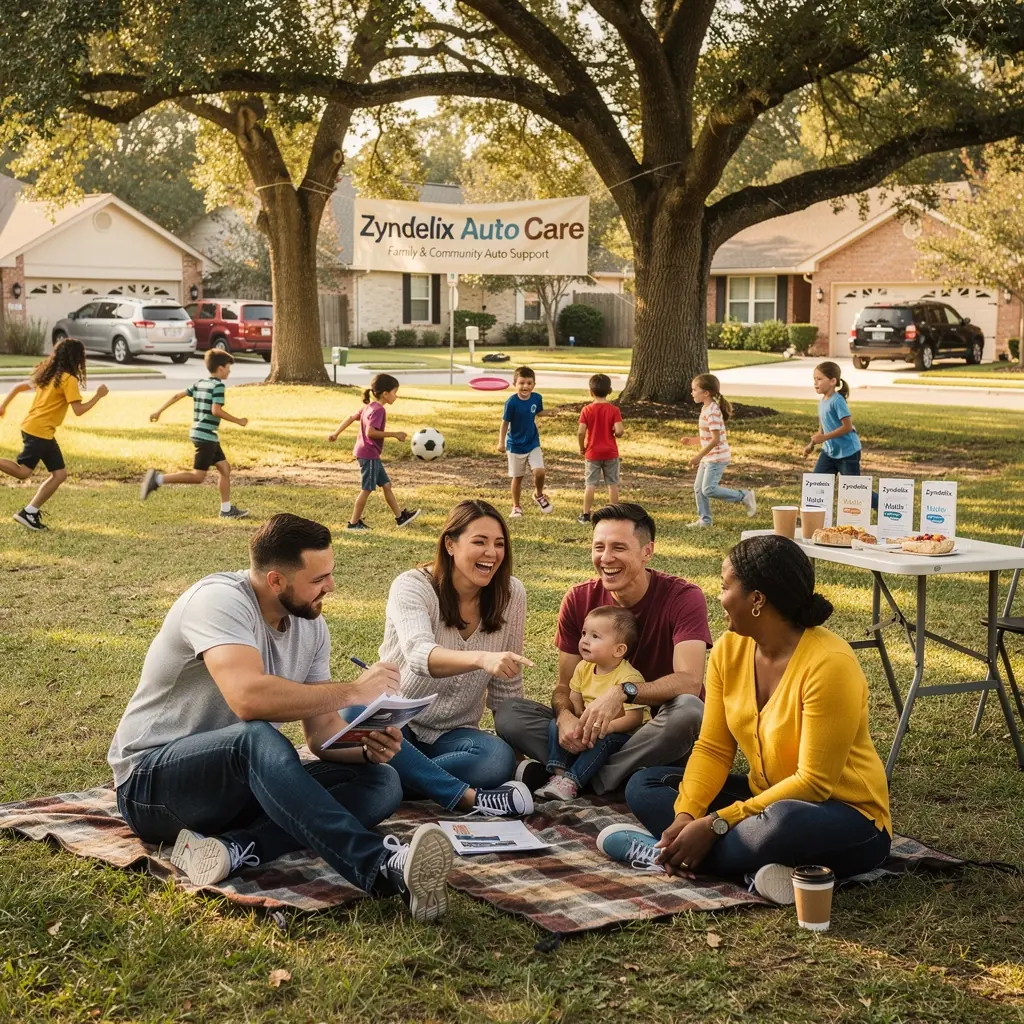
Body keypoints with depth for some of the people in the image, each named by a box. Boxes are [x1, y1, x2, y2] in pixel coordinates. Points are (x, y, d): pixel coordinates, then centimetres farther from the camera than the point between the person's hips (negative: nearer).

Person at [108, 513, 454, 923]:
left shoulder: (310, 625, 4)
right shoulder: (219, 599, -20)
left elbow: (322, 733, 5)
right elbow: (248, 698, -37)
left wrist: (367, 748, -18)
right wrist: (352, 692, -28)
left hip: (243, 780, 8)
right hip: (150, 781, -7)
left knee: (381, 782, -12)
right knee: (257, 738, -39)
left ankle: (234, 849, -31)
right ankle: (382, 866, -48)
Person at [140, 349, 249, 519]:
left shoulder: (199, 383, 13)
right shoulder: (218, 385, -11)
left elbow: (177, 395, 12)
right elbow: (216, 410, -23)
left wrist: (159, 412, 17)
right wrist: (238, 421, -14)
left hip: (198, 433, 10)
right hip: (206, 436, -10)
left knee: (225, 468, 14)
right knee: (198, 476, -8)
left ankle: (226, 509, 17)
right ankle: (158, 479, -15)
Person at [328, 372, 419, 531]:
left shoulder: (369, 406, 12)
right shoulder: (379, 410, -18)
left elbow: (351, 417, 16)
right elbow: (370, 432, -26)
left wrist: (336, 433, 21)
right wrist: (394, 434, -23)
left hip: (371, 454, 10)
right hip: (369, 454, -10)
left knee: (386, 485, 14)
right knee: (367, 489, -2)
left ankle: (400, 517, 21)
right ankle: (353, 523, 3)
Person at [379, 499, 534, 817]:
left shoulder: (511, 594, -2)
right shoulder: (412, 587, -15)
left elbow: (507, 687, 7)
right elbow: (419, 655, -36)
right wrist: (481, 658, -53)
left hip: (453, 733, 3)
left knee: (501, 760, -31)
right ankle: (468, 797, -32)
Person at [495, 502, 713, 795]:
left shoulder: (683, 598, -13)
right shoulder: (579, 600, -1)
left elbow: (689, 681, -26)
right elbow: (565, 684, -1)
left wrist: (622, 692, -42)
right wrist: (564, 715, -26)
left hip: (662, 738, -3)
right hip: (600, 732, 4)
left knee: (688, 709, -38)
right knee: (508, 713, -15)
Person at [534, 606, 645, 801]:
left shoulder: (629, 678, -20)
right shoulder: (583, 668, 2)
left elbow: (634, 718, -24)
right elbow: (574, 702, 8)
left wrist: (605, 727, -34)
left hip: (618, 735, -7)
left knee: (601, 740, -36)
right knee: (555, 724, -10)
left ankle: (572, 781, -32)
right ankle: (559, 774, -21)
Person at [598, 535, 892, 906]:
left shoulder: (829, 664, -25)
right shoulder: (730, 649, -3)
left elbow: (813, 783, -25)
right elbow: (712, 749, -2)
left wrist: (715, 825, -26)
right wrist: (685, 816, -21)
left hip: (847, 820, -8)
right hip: (767, 800, 8)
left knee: (787, 823, -41)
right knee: (645, 787, -3)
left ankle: (664, 853, -18)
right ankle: (760, 867, -21)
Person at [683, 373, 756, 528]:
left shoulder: (712, 411, -20)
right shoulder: (706, 409, 11)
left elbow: (715, 439, -24)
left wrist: (699, 456, -23)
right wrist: (691, 440, 9)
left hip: (717, 457, -10)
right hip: (708, 458, 10)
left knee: (709, 489, -14)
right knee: (698, 488, 11)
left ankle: (744, 497, -4)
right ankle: (704, 519, 20)